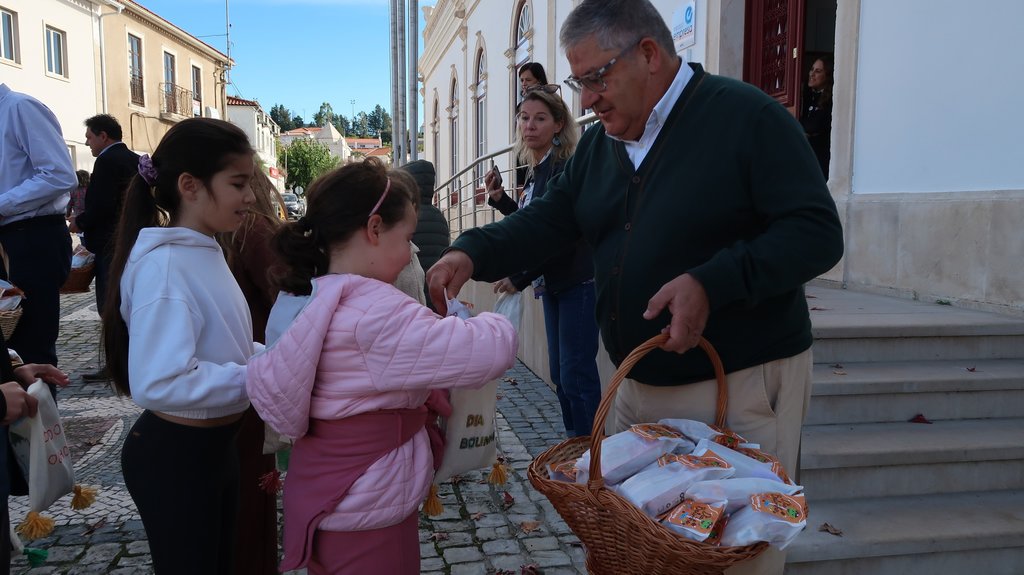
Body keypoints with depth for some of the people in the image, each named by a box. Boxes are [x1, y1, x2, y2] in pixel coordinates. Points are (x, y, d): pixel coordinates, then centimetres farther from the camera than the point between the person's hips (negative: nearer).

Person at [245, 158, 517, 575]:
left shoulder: (299, 300, 3)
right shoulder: (377, 312, -26)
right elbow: (490, 352, -27)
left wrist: (416, 398, 2)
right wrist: (491, 322, -6)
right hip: (367, 514, -9)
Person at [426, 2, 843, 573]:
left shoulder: (745, 116, -13)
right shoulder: (599, 145, 10)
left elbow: (817, 232, -17)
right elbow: (546, 221, 6)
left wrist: (711, 283, -28)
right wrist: (473, 252, -13)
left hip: (741, 384, -6)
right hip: (639, 388, 7)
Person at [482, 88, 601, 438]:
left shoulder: (565, 169, -14)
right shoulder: (535, 172, 12)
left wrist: (521, 279, -17)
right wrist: (500, 199, 9)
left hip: (577, 283, -9)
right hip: (552, 284, 9)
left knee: (575, 374, -6)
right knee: (559, 373, 14)